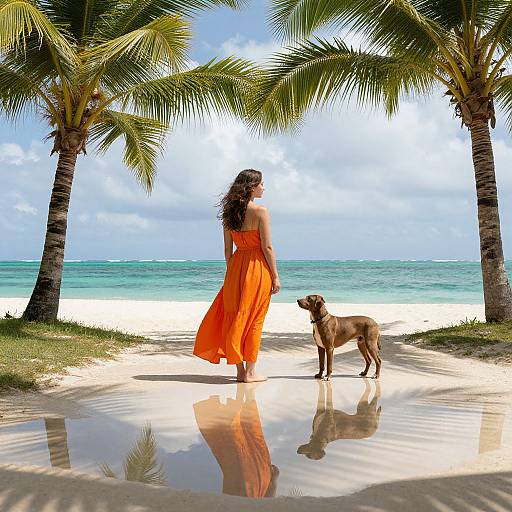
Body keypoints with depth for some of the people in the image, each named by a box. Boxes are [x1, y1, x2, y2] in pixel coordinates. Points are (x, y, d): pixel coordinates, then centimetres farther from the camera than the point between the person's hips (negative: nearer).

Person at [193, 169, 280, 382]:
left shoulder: (229, 212, 6)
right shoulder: (260, 211, -11)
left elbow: (228, 249, 9)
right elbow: (267, 247, -13)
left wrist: (232, 273, 16)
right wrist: (275, 276, -6)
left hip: (236, 266, 5)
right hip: (257, 268, -5)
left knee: (236, 317, 11)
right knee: (253, 320, 2)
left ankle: (240, 370, 16)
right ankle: (250, 372, 8)